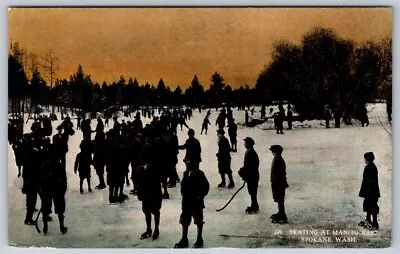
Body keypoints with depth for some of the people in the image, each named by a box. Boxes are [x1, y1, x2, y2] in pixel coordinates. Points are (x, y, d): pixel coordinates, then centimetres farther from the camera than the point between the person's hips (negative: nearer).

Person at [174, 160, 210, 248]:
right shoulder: (186, 174, 4)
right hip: (186, 201, 5)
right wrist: (183, 194, 0)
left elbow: (206, 186, -11)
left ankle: (199, 240, 23)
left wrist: (200, 196, -13)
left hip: (197, 201, -5)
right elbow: (183, 186, 12)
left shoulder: (199, 174, -12)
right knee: (184, 220, 10)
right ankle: (184, 240, 20)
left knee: (198, 220, 10)